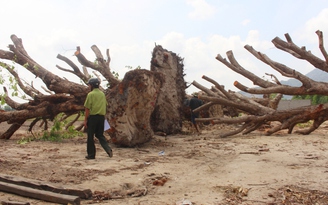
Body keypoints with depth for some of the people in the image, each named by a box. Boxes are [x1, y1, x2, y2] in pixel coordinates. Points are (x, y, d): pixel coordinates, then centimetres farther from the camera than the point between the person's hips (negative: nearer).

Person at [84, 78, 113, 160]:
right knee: (100, 135, 15)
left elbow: (87, 108, -11)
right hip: (101, 117, 6)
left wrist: (85, 120, -6)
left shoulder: (90, 94, -8)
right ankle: (108, 149, -4)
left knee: (90, 136, 5)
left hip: (92, 117, -6)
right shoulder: (102, 94, 11)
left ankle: (91, 154, 11)